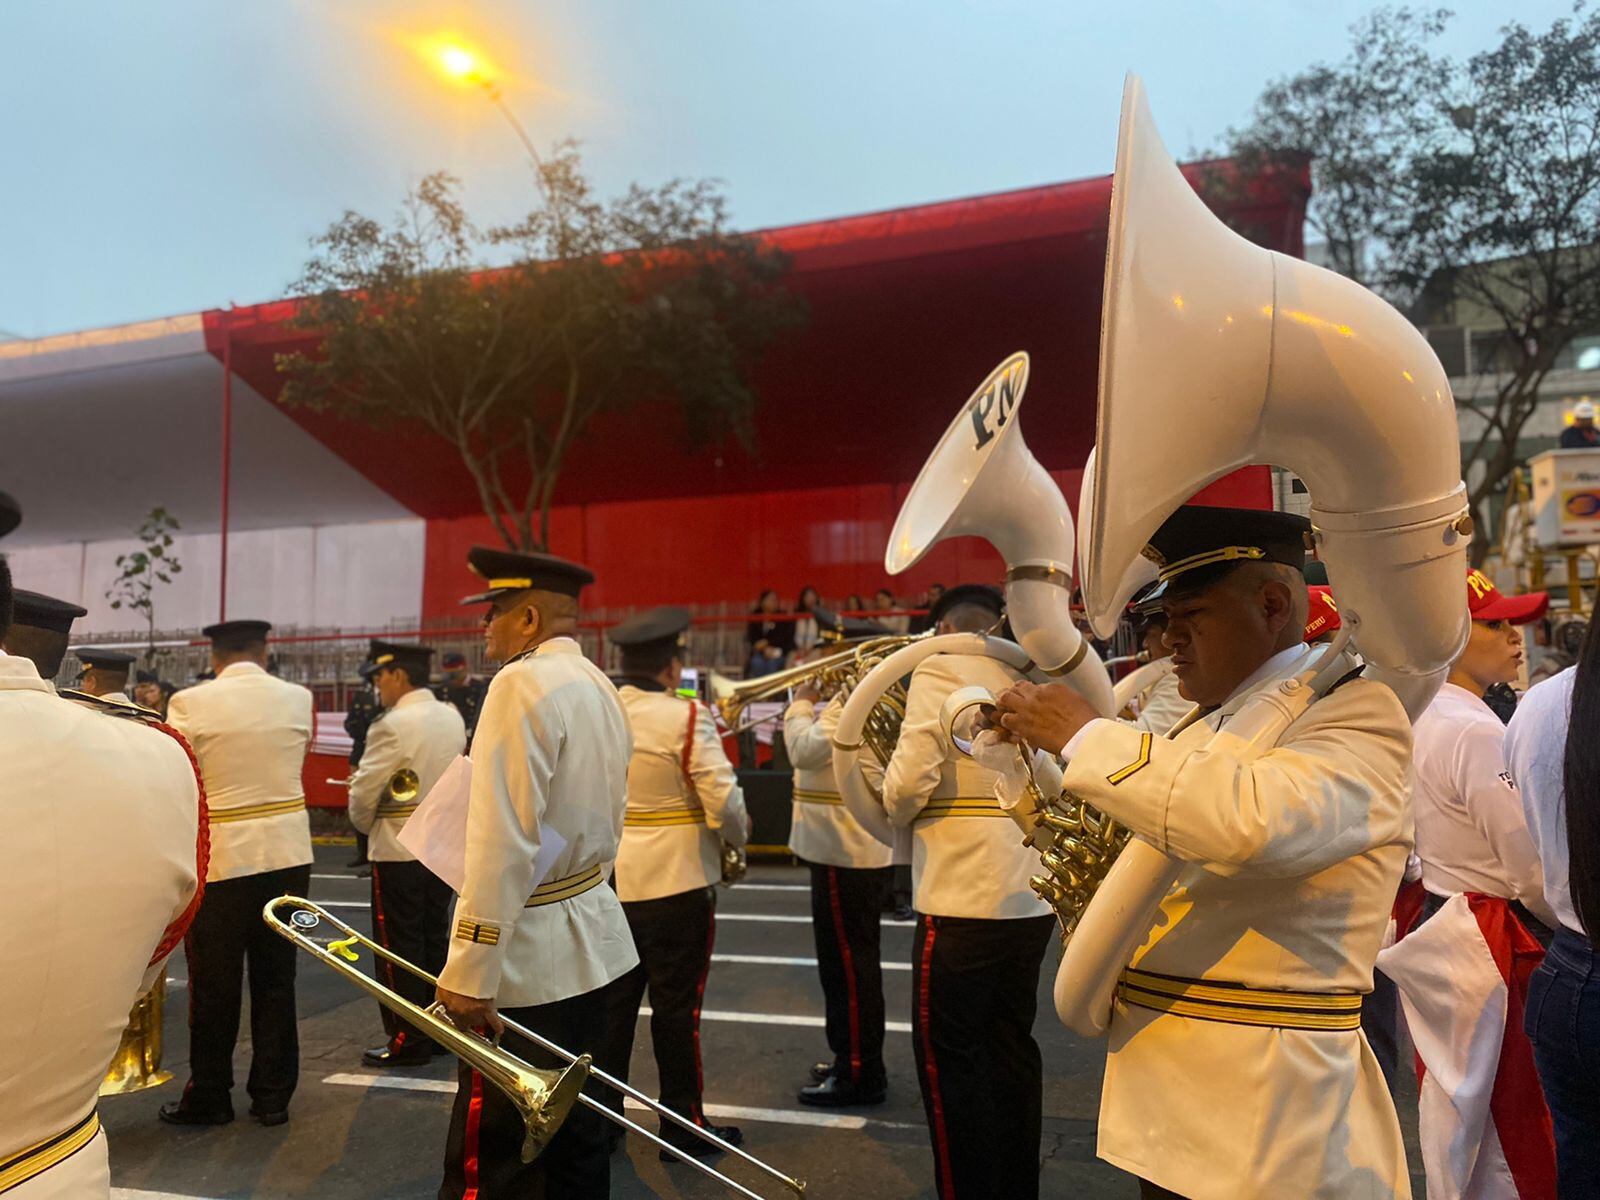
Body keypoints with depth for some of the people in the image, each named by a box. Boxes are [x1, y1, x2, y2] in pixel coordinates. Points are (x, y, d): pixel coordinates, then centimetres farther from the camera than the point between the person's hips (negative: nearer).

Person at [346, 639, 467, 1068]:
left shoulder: (392, 725, -18)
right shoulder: (453, 718, 4)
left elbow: (364, 791, -14)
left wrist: (364, 825, 5)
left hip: (399, 850, -7)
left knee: (400, 945, 4)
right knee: (435, 938, 15)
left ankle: (408, 1039, 11)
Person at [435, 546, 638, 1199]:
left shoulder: (523, 682, -17)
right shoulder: (599, 687, 10)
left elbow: (502, 844, -23)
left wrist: (471, 973, -20)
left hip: (531, 953, -9)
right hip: (590, 941, 9)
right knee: (573, 1131, 19)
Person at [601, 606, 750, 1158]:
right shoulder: (686, 717, -17)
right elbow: (723, 803, -19)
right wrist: (738, 837, 1)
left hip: (607, 880, 5)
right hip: (676, 884, -5)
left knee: (612, 1003, 17)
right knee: (676, 1008, 8)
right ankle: (684, 1127, 21)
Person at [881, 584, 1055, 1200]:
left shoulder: (939, 669, -7)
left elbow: (909, 781, -16)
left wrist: (896, 809, 3)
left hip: (964, 897, -7)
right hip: (1032, 896, 7)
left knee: (948, 1055, 7)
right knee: (1012, 1045, 18)